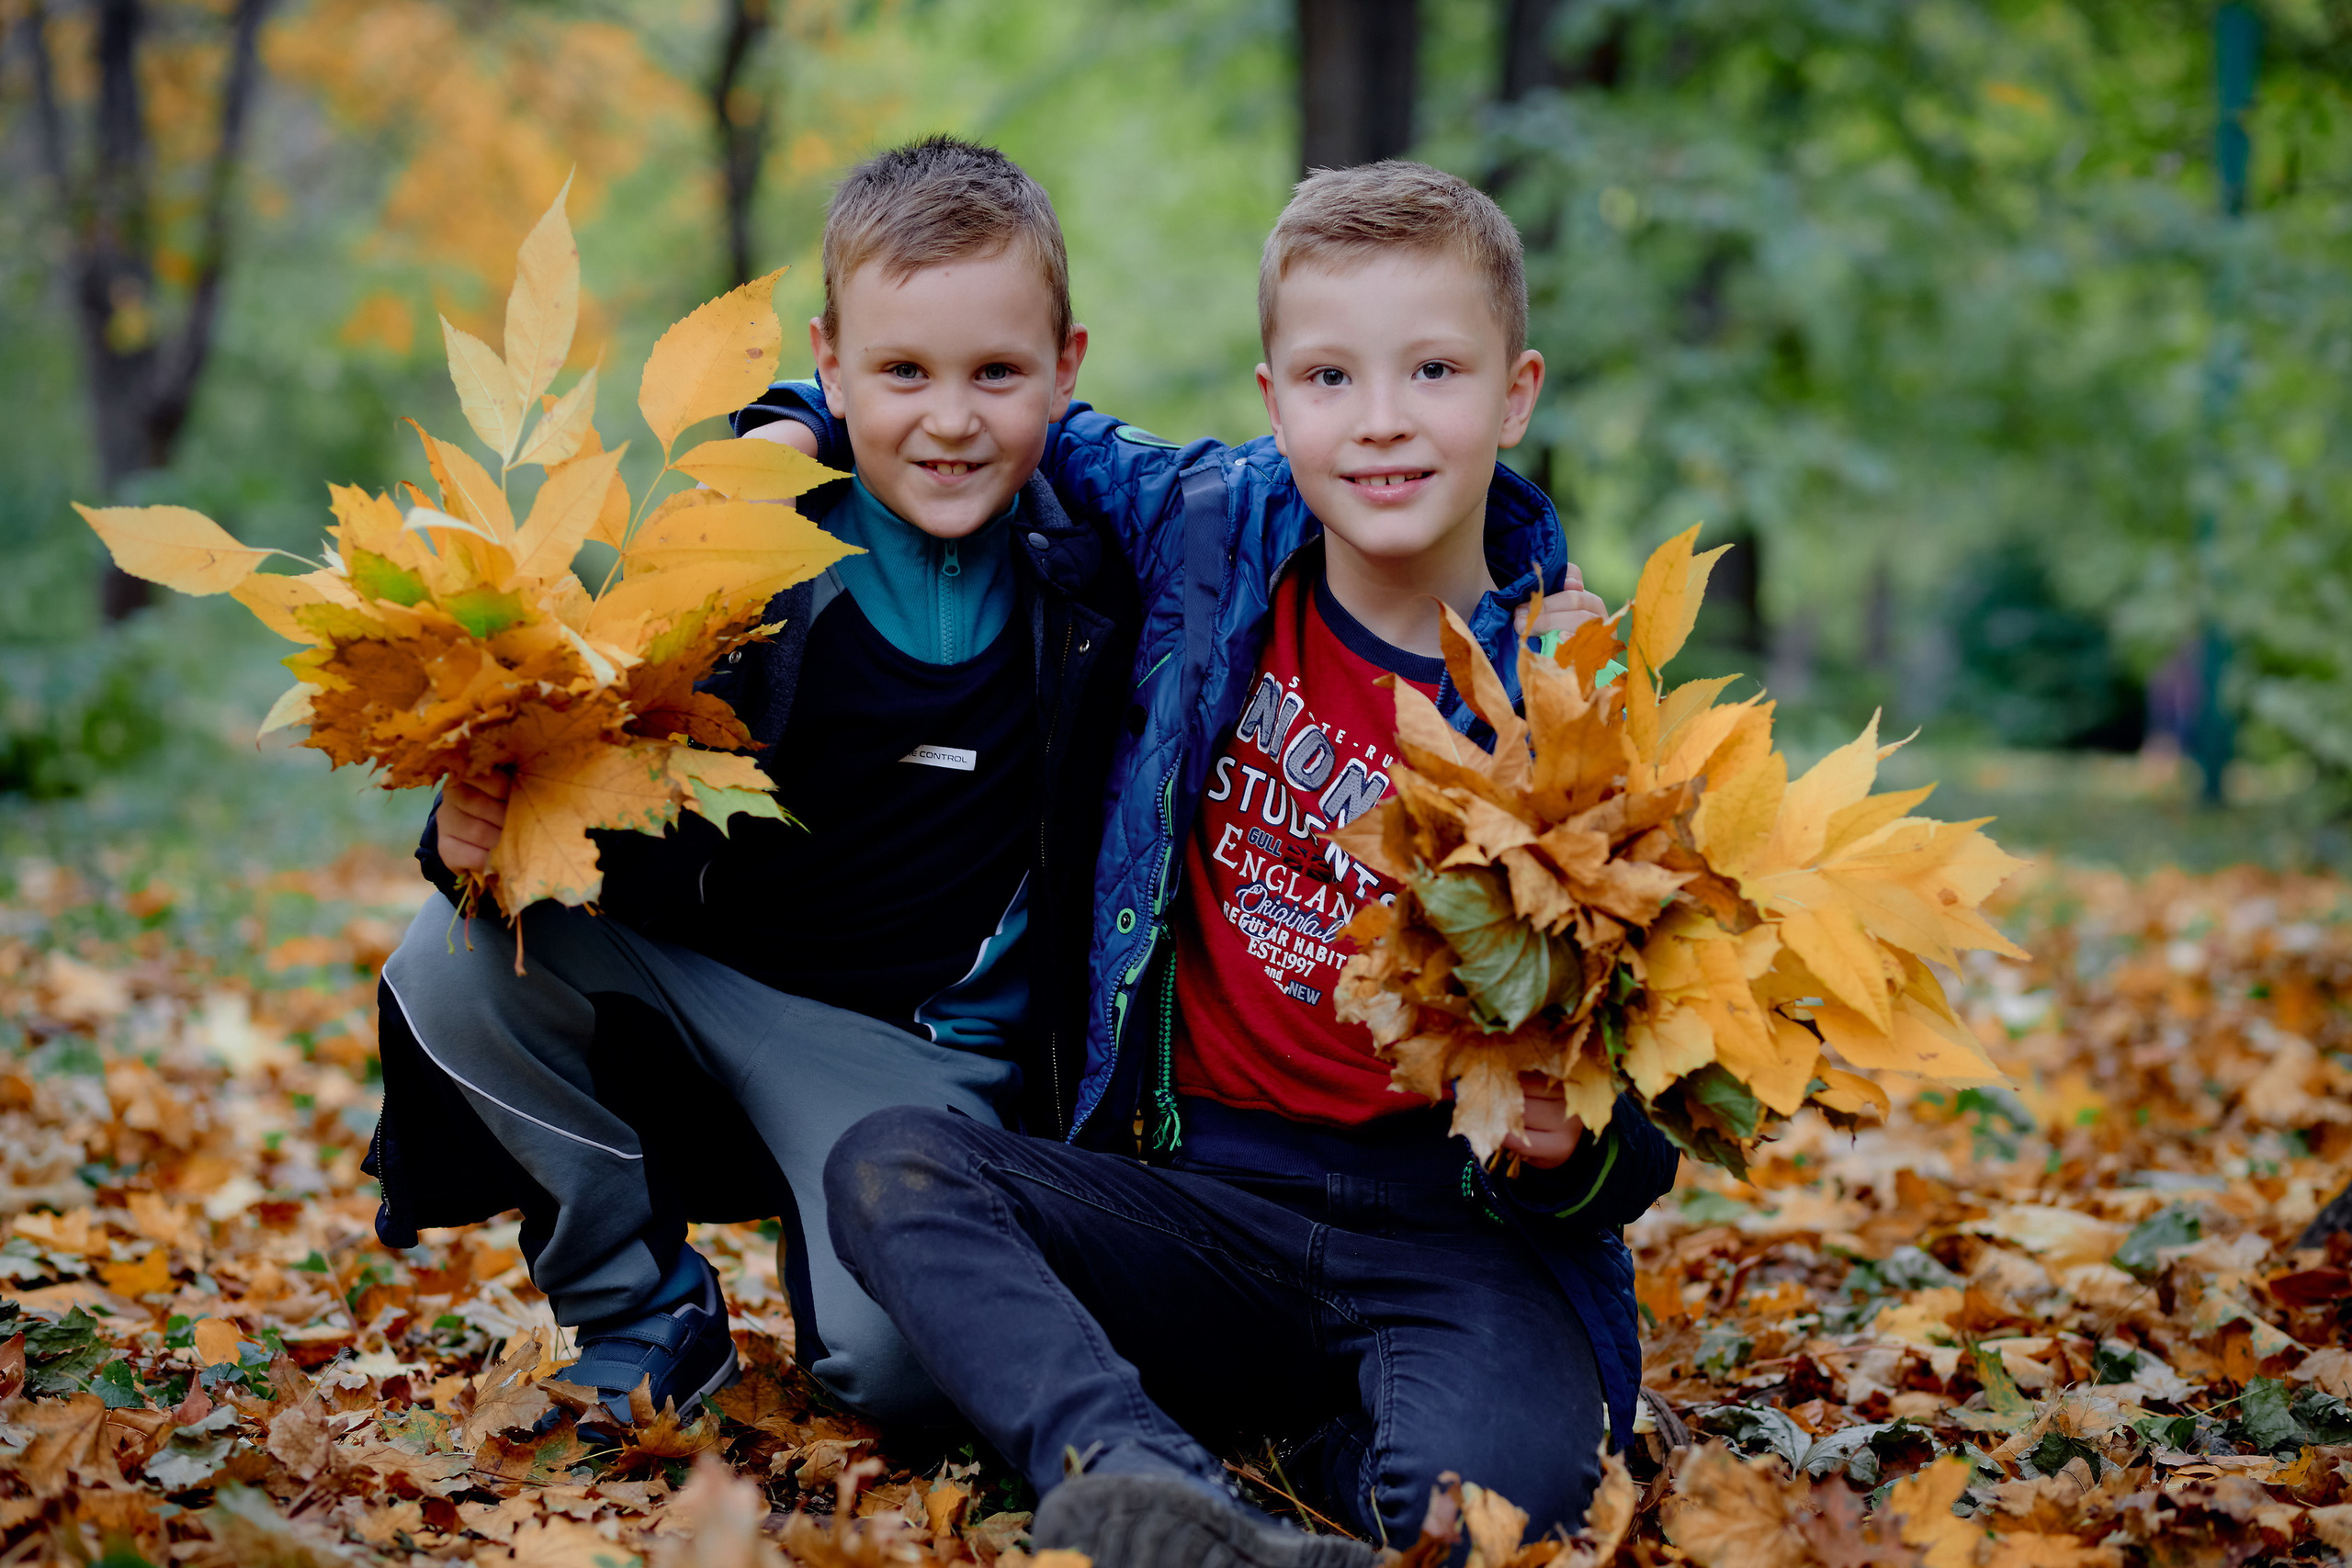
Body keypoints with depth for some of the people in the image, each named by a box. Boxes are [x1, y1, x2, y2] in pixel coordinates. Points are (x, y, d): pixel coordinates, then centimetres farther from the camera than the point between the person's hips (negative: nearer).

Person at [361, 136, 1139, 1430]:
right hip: (687, 975, 2)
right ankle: (649, 1323, -2)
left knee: (898, 1354, -28)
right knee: (453, 970, -24)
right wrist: (484, 830, -28)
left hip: (927, 1055, -2)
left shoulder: (1099, 576, -6)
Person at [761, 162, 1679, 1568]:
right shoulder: (1214, 527, 3)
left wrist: (1570, 1151, -27)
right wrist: (816, 427, 14)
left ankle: (1332, 1441, -6)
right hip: (1201, 1187, 5)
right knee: (889, 1167, -23)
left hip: (1455, 1230, -5)